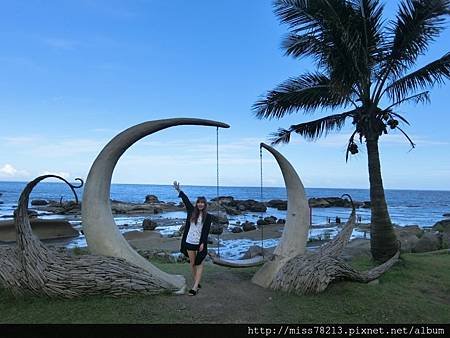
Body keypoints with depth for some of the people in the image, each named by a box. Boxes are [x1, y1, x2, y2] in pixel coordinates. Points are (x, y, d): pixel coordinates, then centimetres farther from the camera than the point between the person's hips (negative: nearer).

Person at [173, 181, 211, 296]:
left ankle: (195, 287, 1)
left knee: (199, 264, 0)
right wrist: (179, 190, 3)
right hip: (189, 241, 4)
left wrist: (203, 243, -16)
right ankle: (197, 283, 28)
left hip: (200, 242, -4)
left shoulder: (207, 216, -4)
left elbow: (206, 231, -9)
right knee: (192, 263, 12)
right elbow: (186, 200, 7)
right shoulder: (192, 211, 6)